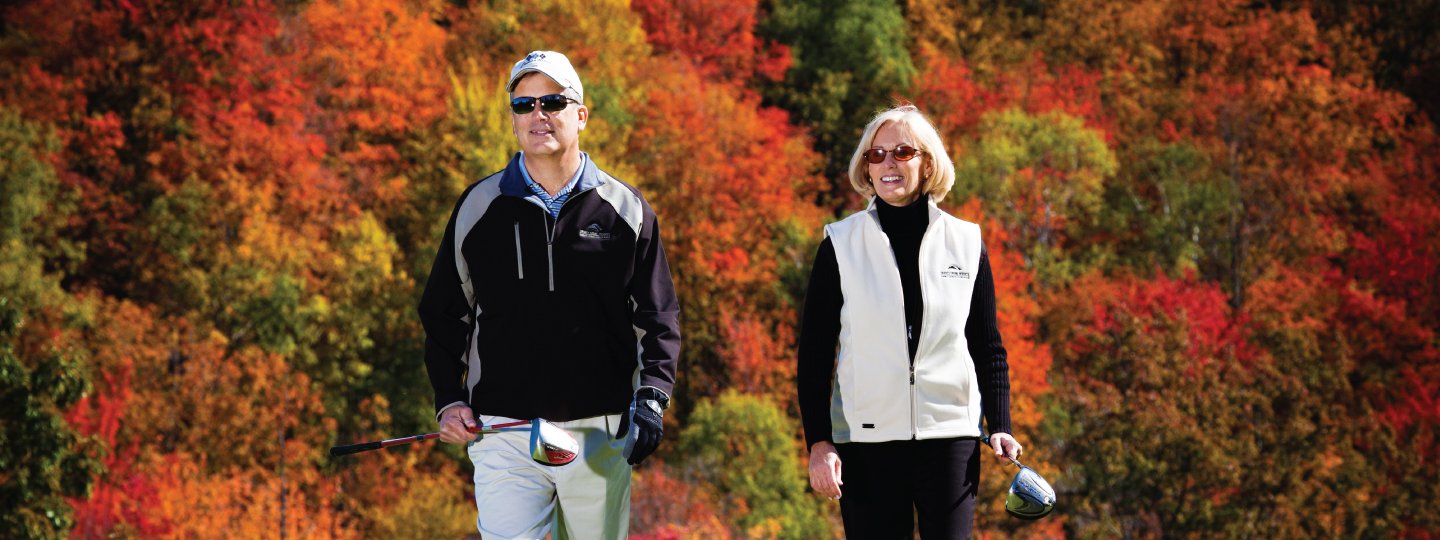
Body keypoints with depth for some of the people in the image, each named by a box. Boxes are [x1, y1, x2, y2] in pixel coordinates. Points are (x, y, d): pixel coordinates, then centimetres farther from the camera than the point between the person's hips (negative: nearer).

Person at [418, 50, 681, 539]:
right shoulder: (478, 207, 7)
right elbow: (445, 314, 14)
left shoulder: (625, 209, 6)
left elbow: (657, 317, 8)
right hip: (504, 432, -1)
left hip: (601, 434, 1)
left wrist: (651, 398, -6)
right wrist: (449, 400, 3)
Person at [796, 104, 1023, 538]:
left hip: (950, 435, 1)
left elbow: (988, 349, 12)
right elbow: (814, 353, 2)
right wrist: (818, 441, -6)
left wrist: (1000, 427, 0)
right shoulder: (841, 245, 3)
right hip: (867, 437, -1)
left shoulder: (966, 243, 7)